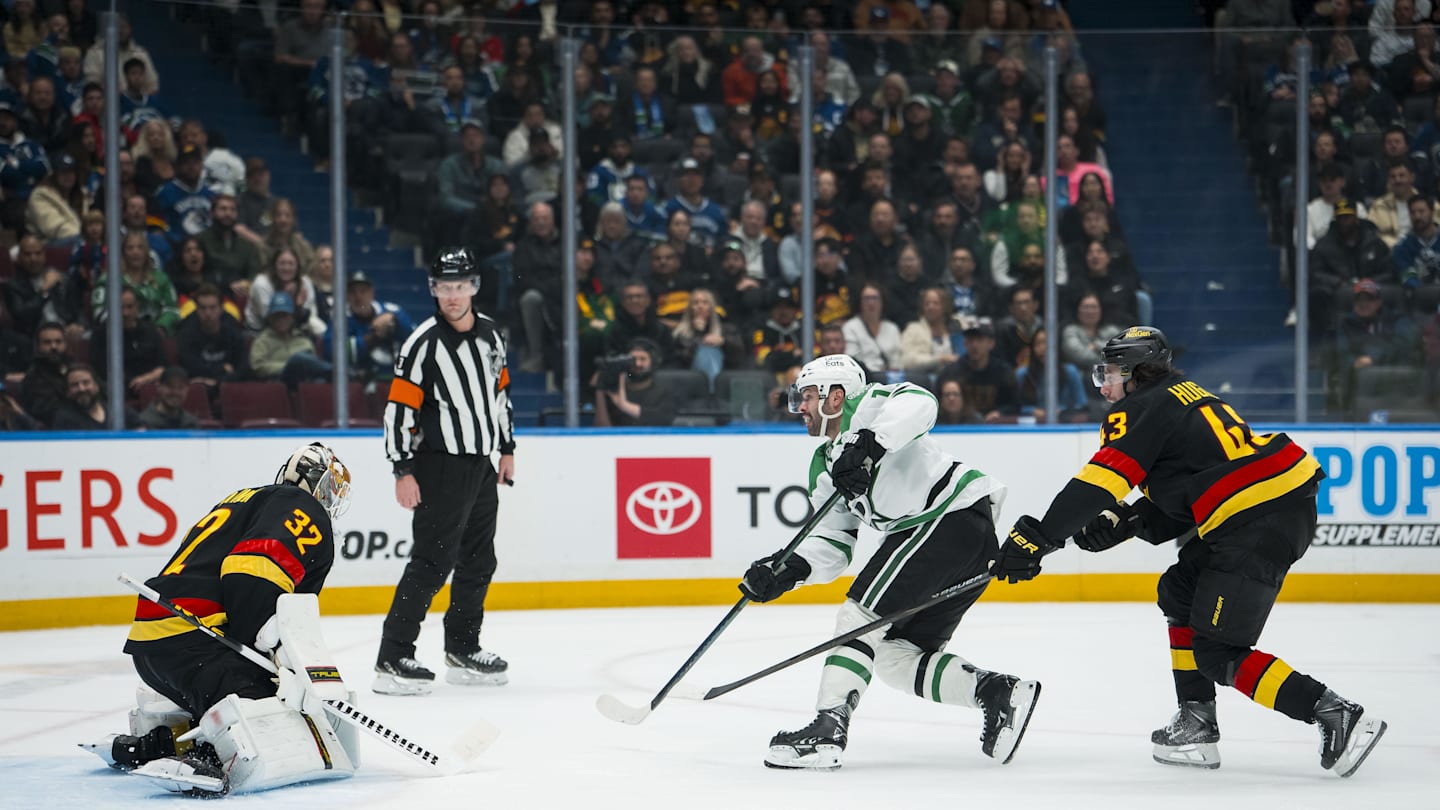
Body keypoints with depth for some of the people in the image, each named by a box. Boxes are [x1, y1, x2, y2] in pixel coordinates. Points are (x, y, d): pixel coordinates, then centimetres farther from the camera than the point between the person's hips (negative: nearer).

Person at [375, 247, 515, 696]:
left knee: (478, 562, 14)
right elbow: (399, 407, -15)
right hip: (441, 468, -7)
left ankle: (463, 650, 27)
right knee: (432, 563, -13)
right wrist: (403, 471, -18)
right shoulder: (424, 342, -14)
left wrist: (506, 448, 20)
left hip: (482, 465, 7)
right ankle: (392, 661, -12)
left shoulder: (490, 333, 8)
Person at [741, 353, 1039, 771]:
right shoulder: (824, 467, 22)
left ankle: (828, 728, -18)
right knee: (895, 656, 8)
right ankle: (999, 692, 6)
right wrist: (787, 570, -2)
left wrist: (867, 444, -35)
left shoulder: (865, 407, -3)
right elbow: (832, 544, 16)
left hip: (957, 514, -10)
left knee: (861, 613, -14)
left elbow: (918, 403, -26)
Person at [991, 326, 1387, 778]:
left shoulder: (1141, 411, -4)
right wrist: (1124, 523, 8)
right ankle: (1197, 726, 23)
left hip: (1258, 520, -10)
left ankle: (1337, 716, -15)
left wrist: (1037, 538, -15)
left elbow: (1099, 483, -16)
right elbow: (1172, 508, 21)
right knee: (1180, 591, 23)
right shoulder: (1182, 396, 24)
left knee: (1218, 651, -7)